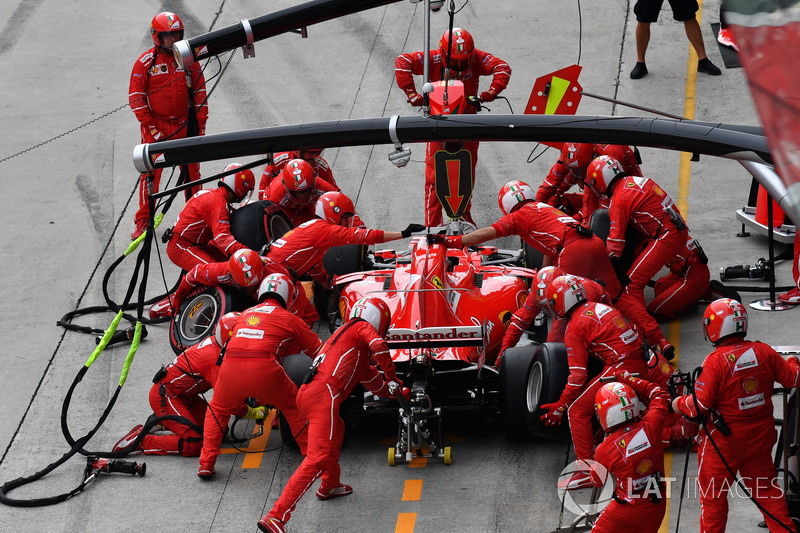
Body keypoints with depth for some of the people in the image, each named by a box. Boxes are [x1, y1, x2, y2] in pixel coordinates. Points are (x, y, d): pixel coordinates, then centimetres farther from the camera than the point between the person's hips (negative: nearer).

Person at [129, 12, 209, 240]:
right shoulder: (145, 62, -6)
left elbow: (200, 92, 8)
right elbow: (136, 98, -5)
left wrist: (200, 124, 3)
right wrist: (151, 128, -10)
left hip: (185, 125, 3)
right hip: (156, 127, -3)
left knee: (192, 172, 8)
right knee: (151, 173, -2)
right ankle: (143, 221, 7)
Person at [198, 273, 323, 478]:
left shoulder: (244, 315, 29)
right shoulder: (289, 319, 18)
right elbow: (317, 350, 26)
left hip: (230, 368, 3)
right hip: (265, 369, -3)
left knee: (217, 410, 28)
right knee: (294, 407, 23)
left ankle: (206, 462, 17)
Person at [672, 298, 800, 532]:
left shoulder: (716, 361, -20)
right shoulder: (763, 352, -5)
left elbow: (700, 405, -20)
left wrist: (678, 403, 0)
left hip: (725, 437, -5)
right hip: (761, 433, 5)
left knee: (712, 494, 10)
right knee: (765, 487, 19)